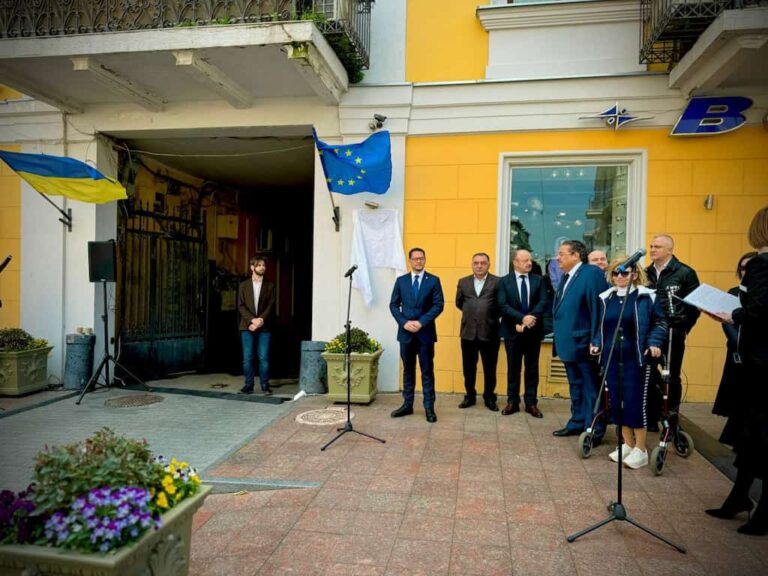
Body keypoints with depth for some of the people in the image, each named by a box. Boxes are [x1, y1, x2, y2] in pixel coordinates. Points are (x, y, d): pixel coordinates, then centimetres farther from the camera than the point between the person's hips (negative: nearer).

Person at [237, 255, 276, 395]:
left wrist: (261, 320, -13)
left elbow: (271, 305, 1)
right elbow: (241, 306, 2)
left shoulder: (269, 286, 9)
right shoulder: (244, 285, 10)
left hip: (264, 327, -1)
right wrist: (252, 320, -12)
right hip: (247, 326, 1)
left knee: (264, 358, -2)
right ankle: (249, 384, 12)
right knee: (247, 357, 2)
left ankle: (265, 385, 7)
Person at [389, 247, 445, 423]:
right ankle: (407, 405, 20)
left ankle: (429, 407, 10)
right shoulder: (401, 281, 7)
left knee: (427, 371, 3)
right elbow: (393, 305, 5)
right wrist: (404, 322, -10)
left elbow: (439, 305, -6)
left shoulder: (433, 280, 1)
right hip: (406, 332, 2)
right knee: (408, 370, 11)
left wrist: (421, 322, -14)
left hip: (425, 332, -2)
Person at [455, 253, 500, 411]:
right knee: (468, 367, 10)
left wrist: (491, 316, 3)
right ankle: (469, 396, 24)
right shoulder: (463, 282, 9)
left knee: (490, 368, 7)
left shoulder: (497, 282, -3)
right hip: (468, 332, 3)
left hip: (489, 332, -3)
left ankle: (489, 398, 21)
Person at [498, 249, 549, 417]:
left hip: (533, 330, 2)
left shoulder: (538, 280, 5)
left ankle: (531, 403, 17)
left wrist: (530, 319, -19)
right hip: (513, 331, -1)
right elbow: (503, 306, -11)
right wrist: (522, 318, -22)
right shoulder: (505, 281, 0)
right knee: (513, 368, 8)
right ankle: (512, 402, 17)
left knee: (532, 368, 8)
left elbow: (543, 302, -5)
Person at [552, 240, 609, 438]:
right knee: (575, 387, 19)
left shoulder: (592, 273, -14)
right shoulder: (565, 277, 13)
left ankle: (594, 431, 13)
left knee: (591, 389, 3)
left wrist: (596, 341, -22)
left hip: (584, 344, -9)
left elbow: (598, 308, -20)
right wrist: (559, 336, 11)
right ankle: (577, 423, 32)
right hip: (568, 343, 9)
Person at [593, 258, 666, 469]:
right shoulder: (606, 298, 10)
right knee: (616, 401, 7)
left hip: (635, 358, -5)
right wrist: (597, 343, 8)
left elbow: (660, 322, 1)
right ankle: (628, 444, 22)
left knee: (635, 401, -4)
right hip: (611, 358, 5)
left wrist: (654, 343, -13)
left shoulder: (646, 296, -3)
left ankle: (641, 450, 10)